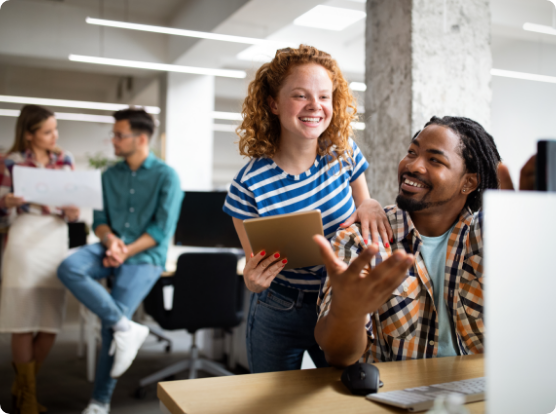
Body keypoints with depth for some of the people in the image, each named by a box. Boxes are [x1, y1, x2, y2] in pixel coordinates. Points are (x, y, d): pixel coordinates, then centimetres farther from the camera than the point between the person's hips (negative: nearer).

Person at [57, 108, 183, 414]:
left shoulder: (166, 176, -2)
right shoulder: (110, 175, 15)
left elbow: (162, 229, -7)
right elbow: (99, 220, 12)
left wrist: (127, 251, -16)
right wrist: (110, 240, -10)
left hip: (144, 256, -5)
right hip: (110, 249, 5)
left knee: (111, 323, -16)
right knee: (69, 268, -26)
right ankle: (126, 327, -22)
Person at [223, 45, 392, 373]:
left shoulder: (343, 153, -10)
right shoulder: (249, 185, -20)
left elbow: (363, 205, 6)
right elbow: (255, 274, -9)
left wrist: (370, 207, -17)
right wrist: (253, 280, -32)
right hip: (279, 317, -2)